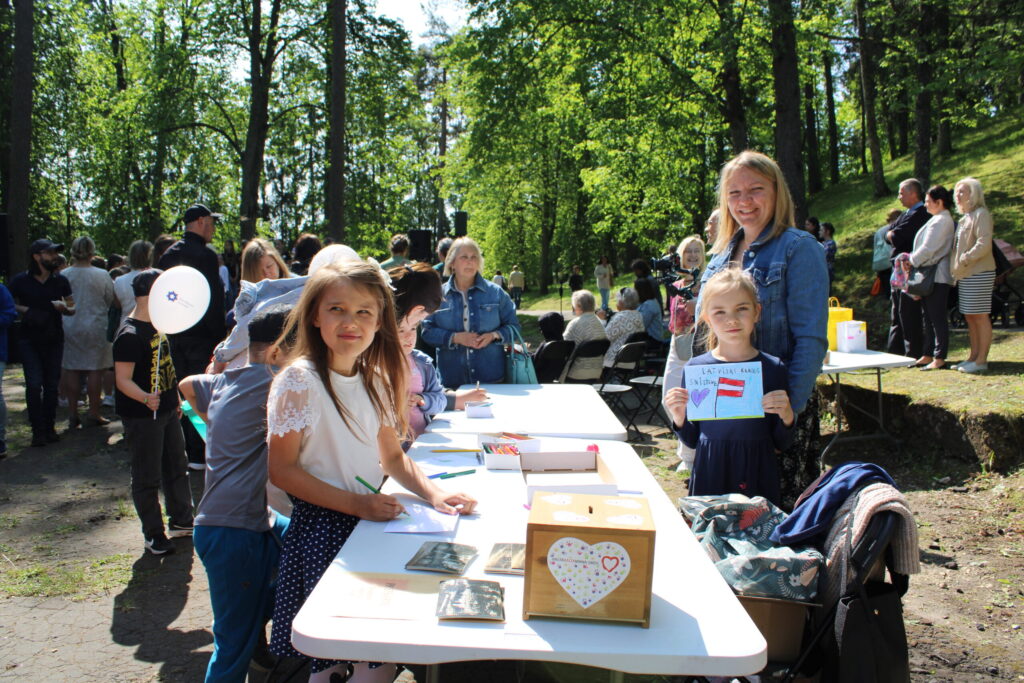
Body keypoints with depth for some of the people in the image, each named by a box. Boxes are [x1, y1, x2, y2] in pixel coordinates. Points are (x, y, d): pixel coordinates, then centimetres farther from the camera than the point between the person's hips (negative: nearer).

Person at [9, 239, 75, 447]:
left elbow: (72, 308, 9)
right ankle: (38, 430, 1)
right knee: (34, 384, -8)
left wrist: (64, 308, -13)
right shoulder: (20, 280, -2)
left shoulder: (60, 280, 5)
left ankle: (49, 428, 16)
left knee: (52, 385, 5)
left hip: (54, 339, 2)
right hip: (29, 340, -2)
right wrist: (26, 311, -15)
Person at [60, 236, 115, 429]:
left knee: (71, 371, 8)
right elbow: (111, 301, -1)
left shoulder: (64, 275, -5)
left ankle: (72, 414, 12)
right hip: (95, 328, -2)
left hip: (69, 328, 2)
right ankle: (93, 413, 8)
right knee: (95, 370, 4)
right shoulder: (102, 275, -9)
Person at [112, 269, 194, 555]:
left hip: (167, 411, 10)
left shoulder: (156, 326, 9)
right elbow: (123, 380, -24)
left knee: (177, 467, 18)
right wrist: (146, 398, -42)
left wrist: (175, 399, 22)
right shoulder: (130, 335, -20)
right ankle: (154, 535, 14)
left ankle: (181, 520, 33)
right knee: (147, 478, 3)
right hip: (142, 417, -9)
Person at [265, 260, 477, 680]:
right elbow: (282, 471, -14)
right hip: (322, 526, -6)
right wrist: (356, 504, -21)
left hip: (371, 519, 6)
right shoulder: (299, 381, -13)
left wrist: (433, 493, -6)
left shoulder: (375, 380, 6)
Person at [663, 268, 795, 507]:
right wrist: (679, 418, -12)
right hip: (710, 477, 0)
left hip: (759, 477, 0)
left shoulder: (773, 368, -1)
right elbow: (692, 440, 6)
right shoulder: (695, 368, -2)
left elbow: (781, 445, 4)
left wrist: (787, 417, -13)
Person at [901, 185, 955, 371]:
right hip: (929, 275, 10)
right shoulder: (937, 220, 17)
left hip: (938, 277, -10)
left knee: (937, 317, -6)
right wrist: (910, 258, 7)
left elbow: (928, 249, -19)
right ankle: (927, 355, 19)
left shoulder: (942, 221, -14)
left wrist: (911, 261, -7)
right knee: (930, 317, 13)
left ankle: (939, 358, -1)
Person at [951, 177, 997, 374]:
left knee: (980, 316, -6)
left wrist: (965, 259, -17)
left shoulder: (981, 214, -10)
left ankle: (982, 360, -2)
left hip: (979, 273, -9)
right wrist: (956, 266, 11)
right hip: (965, 274, 9)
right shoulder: (965, 217, 18)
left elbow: (984, 244, -20)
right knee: (970, 317, 11)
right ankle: (973, 357, 17)